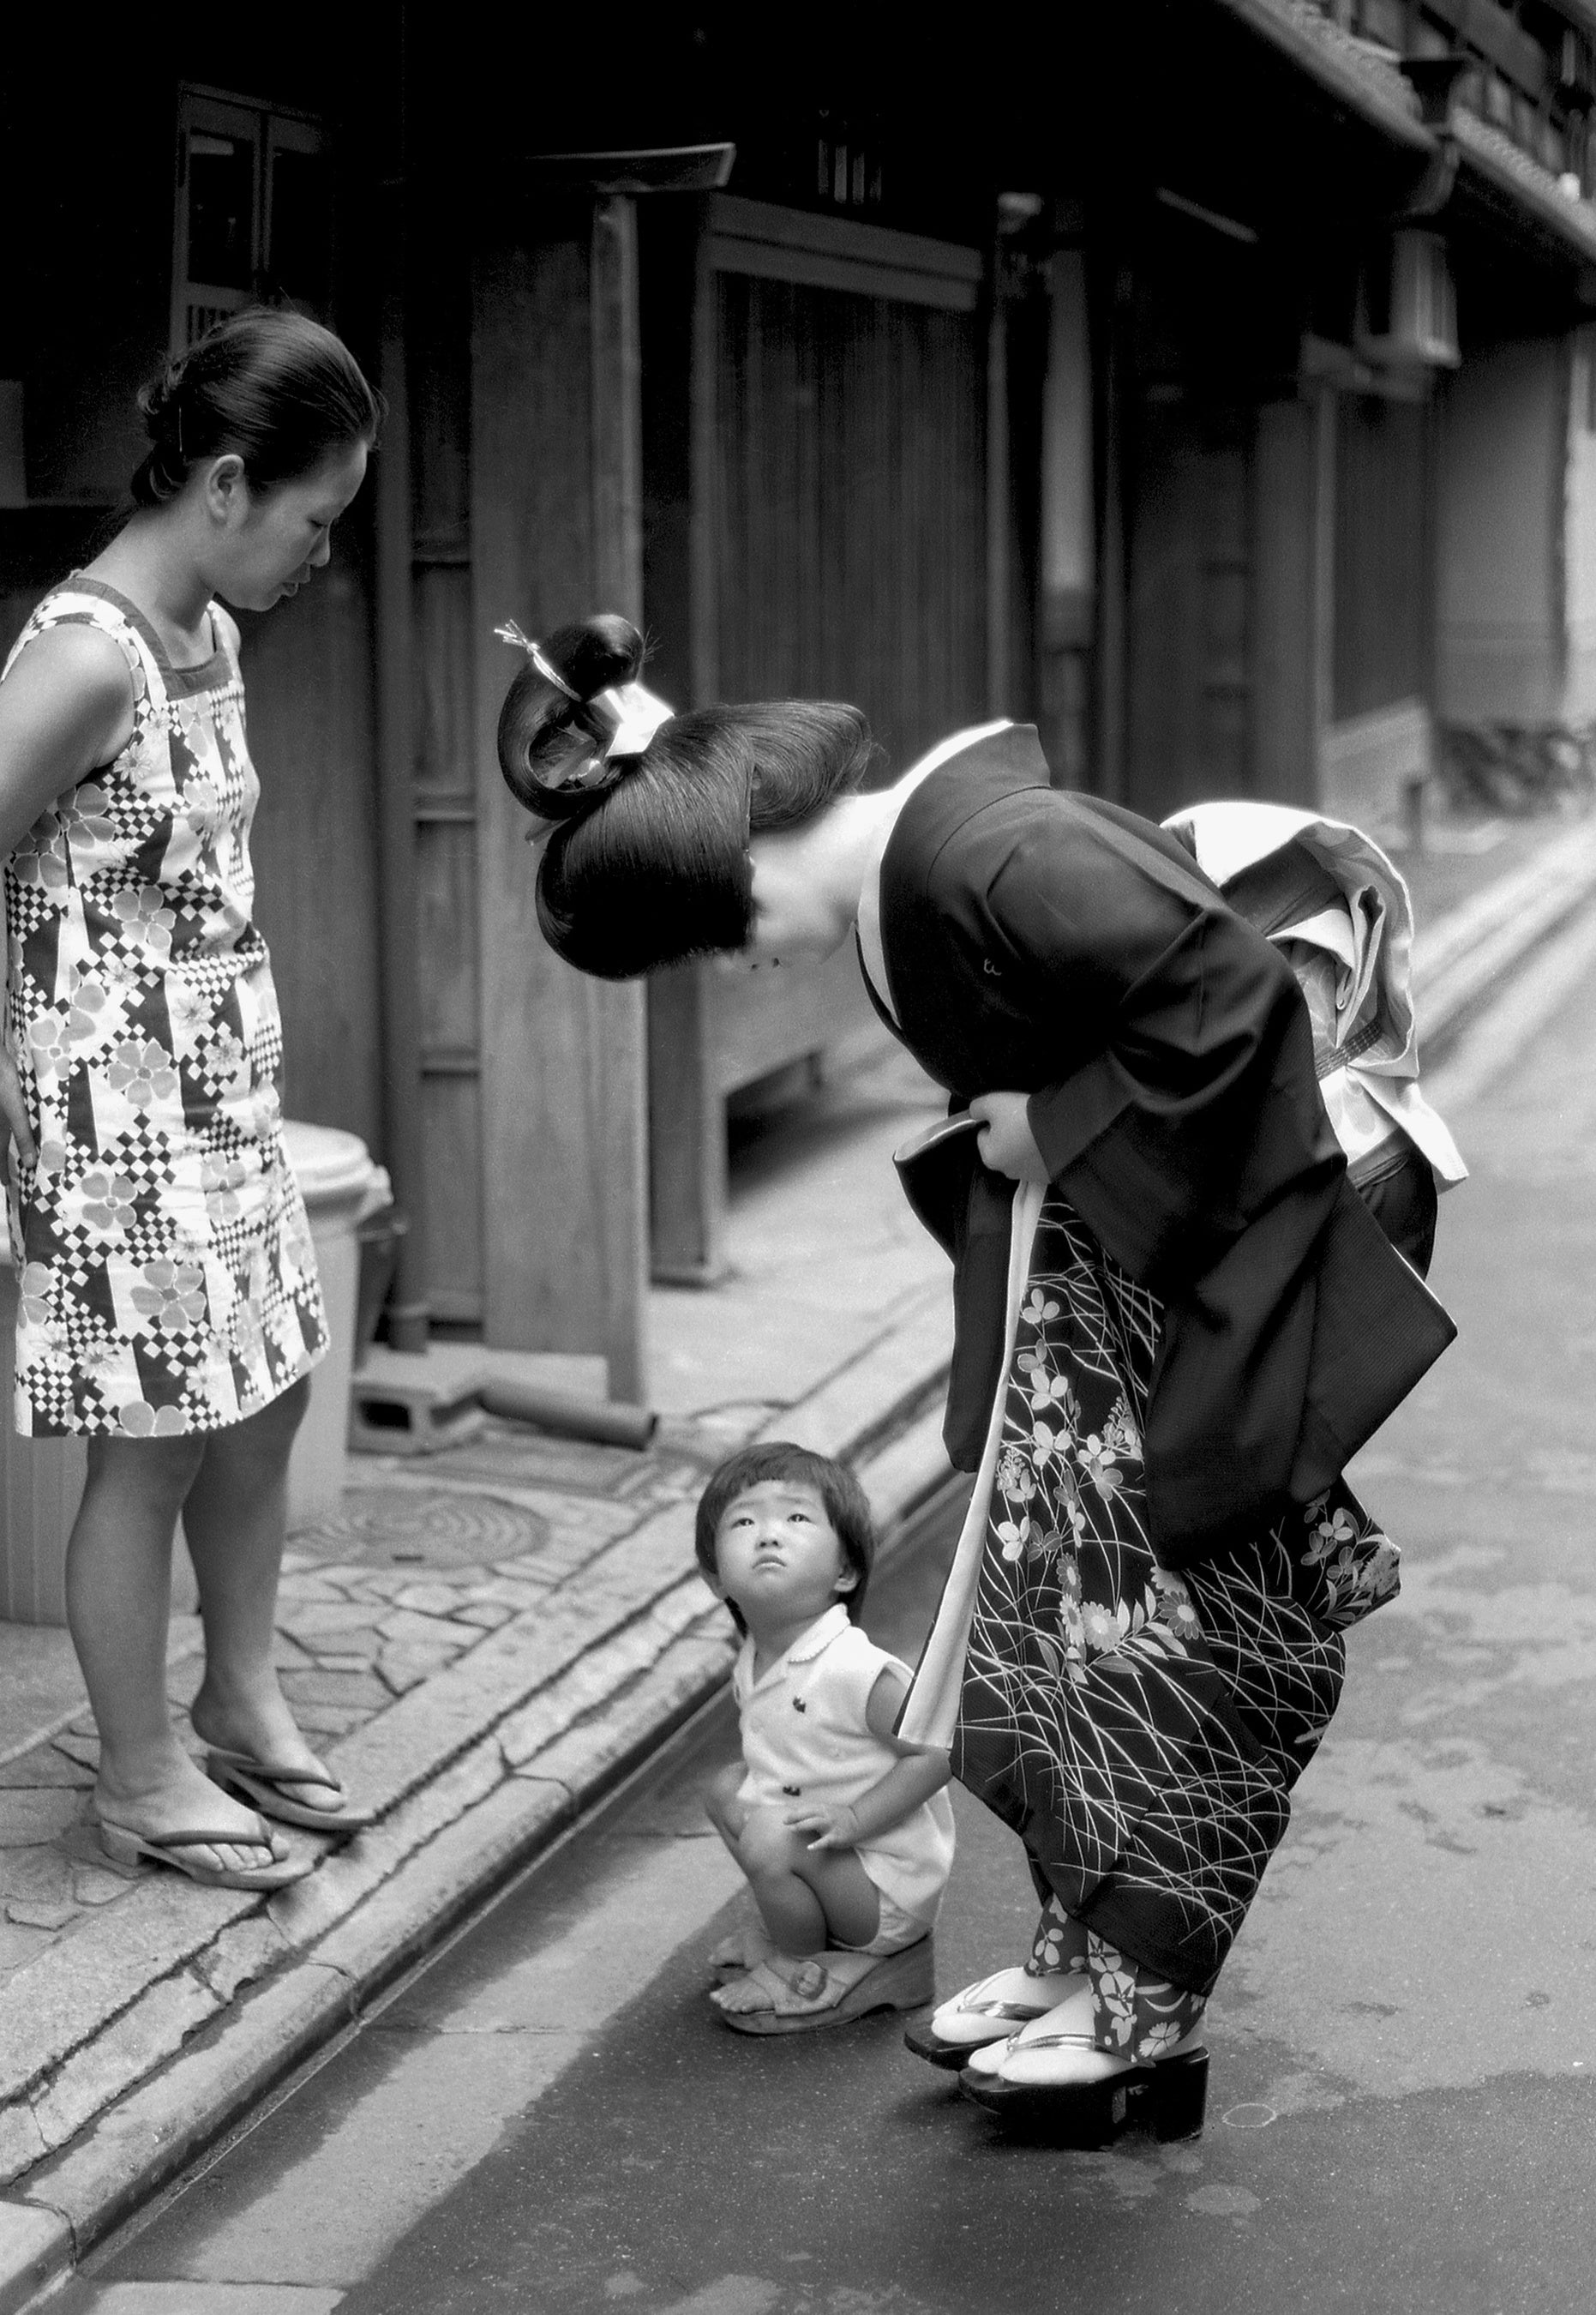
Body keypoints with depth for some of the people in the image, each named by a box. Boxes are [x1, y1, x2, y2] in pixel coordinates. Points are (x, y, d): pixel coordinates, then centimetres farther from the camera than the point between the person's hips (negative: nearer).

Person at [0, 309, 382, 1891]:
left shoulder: (208, 635, 7)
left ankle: (240, 1699, 37)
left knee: (265, 1400, 18)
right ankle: (140, 1783, 19)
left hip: (223, 1091, 9)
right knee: (156, 1447, 3)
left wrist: (236, 1065, 8)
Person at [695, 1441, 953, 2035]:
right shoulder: (751, 1671, 2)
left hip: (892, 1893, -8)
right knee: (727, 1786, 11)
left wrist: (854, 1817, -28)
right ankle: (795, 1931, 20)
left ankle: (810, 1973, 0)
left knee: (773, 1841, -28)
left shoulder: (853, 1671, -25)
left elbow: (938, 1750, -24)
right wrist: (744, 1790, -4)